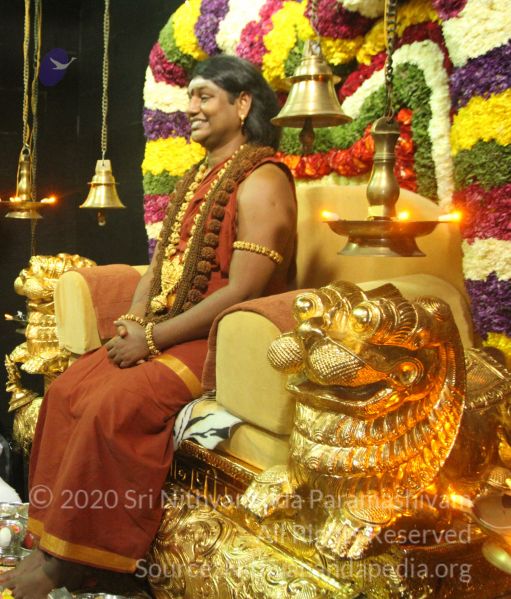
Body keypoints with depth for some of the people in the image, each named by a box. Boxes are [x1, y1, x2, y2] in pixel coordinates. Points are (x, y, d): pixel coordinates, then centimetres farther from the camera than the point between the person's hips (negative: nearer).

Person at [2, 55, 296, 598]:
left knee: (113, 406, -25)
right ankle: (48, 544, -2)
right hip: (162, 333, 9)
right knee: (66, 390, -8)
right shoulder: (196, 177, 18)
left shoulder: (262, 181, -11)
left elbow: (243, 291, -20)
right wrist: (134, 320, -1)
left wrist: (153, 338, -18)